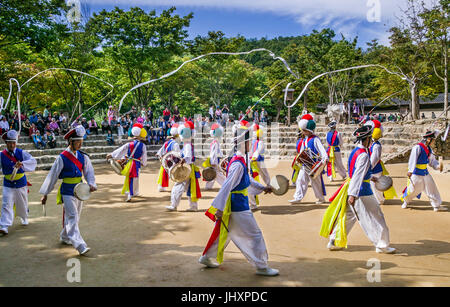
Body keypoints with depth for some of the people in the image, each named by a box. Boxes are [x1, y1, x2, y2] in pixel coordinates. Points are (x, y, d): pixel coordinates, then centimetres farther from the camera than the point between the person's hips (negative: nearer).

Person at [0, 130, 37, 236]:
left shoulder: (21, 153, -9)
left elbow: (33, 161, -24)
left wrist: (22, 163, -40)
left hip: (21, 183, 1)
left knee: (22, 203, 15)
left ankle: (24, 218, 44)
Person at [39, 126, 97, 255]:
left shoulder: (82, 156, 3)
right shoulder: (62, 158, -12)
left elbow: (89, 172, 2)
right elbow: (52, 176, -7)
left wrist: (92, 184, -19)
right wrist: (45, 194, -4)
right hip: (67, 192, -6)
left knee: (74, 217, 17)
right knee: (72, 217, -11)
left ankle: (64, 237, 39)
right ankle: (80, 245, -15)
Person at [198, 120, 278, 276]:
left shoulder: (238, 160, 9)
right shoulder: (238, 165, -23)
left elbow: (247, 179, 23)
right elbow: (226, 186, -27)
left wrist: (262, 188, 24)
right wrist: (219, 208, -28)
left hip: (234, 205, 10)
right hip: (239, 208, -10)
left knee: (224, 233, 21)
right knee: (255, 235, 2)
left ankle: (207, 257, 33)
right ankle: (261, 267, 13)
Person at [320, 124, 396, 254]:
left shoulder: (354, 152, 10)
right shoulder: (363, 155, -18)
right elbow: (358, 176, -27)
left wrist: (370, 177, 39)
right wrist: (353, 195, -32)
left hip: (352, 189, 9)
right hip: (362, 192, -9)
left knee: (347, 215, 15)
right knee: (374, 217, 4)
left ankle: (333, 241, 18)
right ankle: (382, 245, 15)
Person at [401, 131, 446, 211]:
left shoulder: (429, 149, 7)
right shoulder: (417, 147, -19)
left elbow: (432, 160, 15)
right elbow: (412, 160, -27)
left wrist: (438, 166, -5)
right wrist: (410, 171, -35)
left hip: (425, 173, 7)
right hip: (416, 173, -7)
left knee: (432, 188, 8)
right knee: (412, 189, 5)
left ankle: (437, 206, 19)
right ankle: (406, 201, 32)